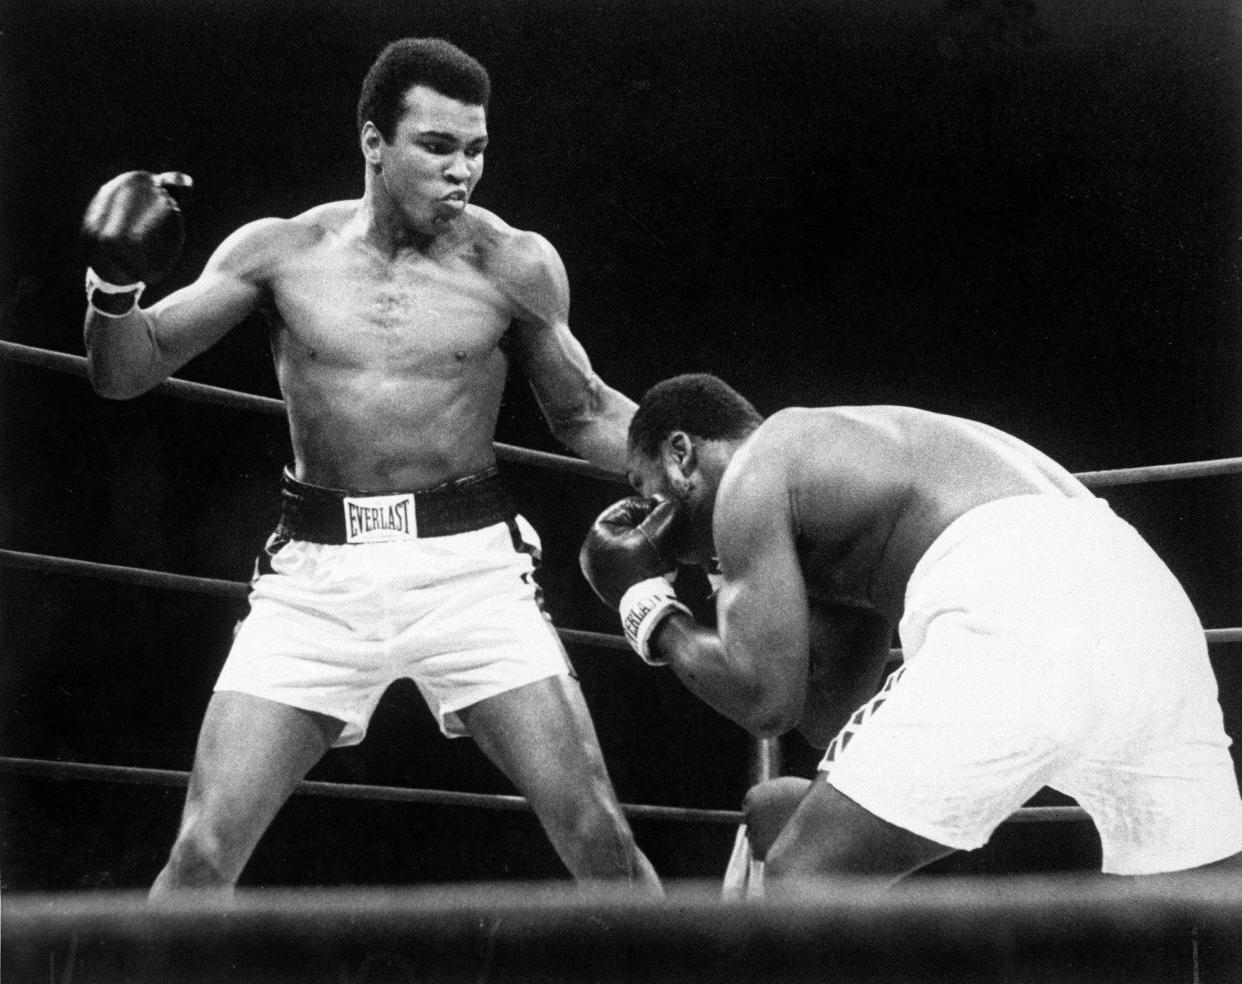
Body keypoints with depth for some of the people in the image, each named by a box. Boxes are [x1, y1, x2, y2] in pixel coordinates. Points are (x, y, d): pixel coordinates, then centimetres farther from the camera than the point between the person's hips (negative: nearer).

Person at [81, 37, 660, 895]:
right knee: (204, 852, -5)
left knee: (596, 835, -7)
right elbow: (126, 373, 5)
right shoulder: (282, 253, 1)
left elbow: (584, 414, 13)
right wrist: (118, 284, -14)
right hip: (317, 575, 1)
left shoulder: (516, 266, -1)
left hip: (468, 565, -1)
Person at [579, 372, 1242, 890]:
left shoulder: (751, 475, 13)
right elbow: (832, 714, 35)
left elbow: (766, 699, 4)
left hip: (1013, 616, -8)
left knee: (801, 883, 2)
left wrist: (646, 609, 19)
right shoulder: (842, 452, 37)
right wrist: (728, 576, 37)